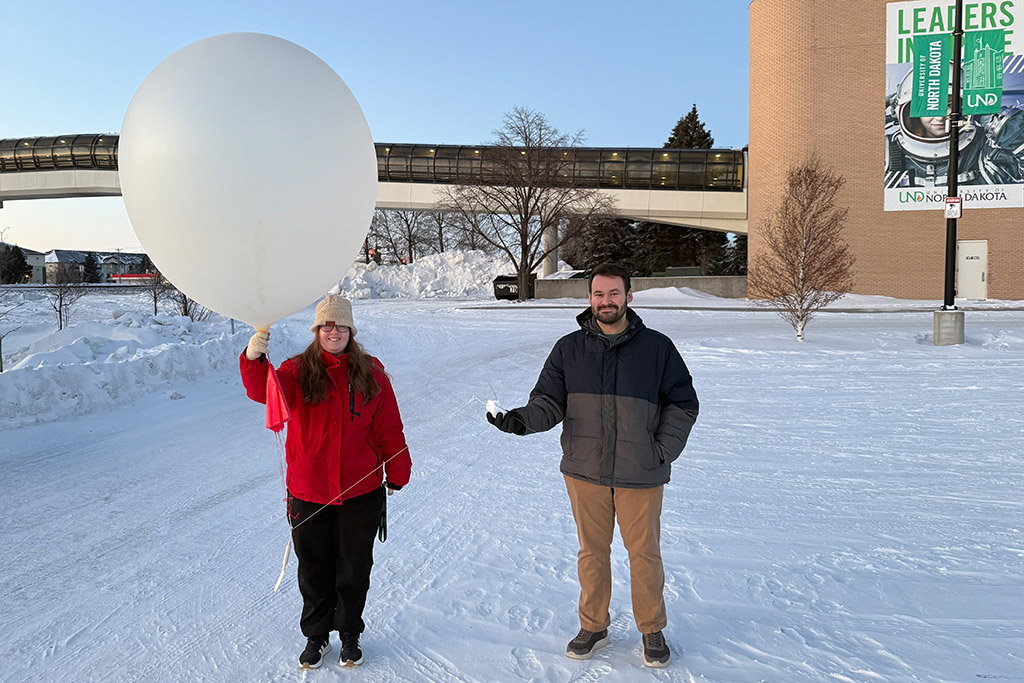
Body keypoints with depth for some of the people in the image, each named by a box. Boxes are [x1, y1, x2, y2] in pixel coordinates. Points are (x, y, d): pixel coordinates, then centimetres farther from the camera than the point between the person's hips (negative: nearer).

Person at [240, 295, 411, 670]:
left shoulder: (371, 374, -2)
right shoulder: (298, 371, -4)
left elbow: (389, 430, 3)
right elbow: (265, 391, -24)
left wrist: (397, 476, 6)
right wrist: (254, 359, -44)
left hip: (361, 493, 0)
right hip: (309, 494, 0)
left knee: (353, 571, 14)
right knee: (314, 572, 15)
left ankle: (350, 635, 37)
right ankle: (316, 636, 38)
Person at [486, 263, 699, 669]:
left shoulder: (657, 348, 0)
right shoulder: (569, 349, 3)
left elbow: (683, 404, 5)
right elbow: (549, 402, 3)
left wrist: (663, 451, -3)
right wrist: (521, 420, -17)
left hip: (641, 475, -1)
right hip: (585, 471, 1)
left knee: (644, 553, 9)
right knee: (592, 552, 14)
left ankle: (652, 630, 30)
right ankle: (593, 627, 32)